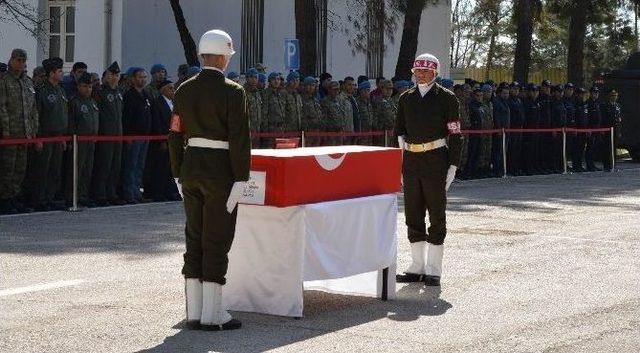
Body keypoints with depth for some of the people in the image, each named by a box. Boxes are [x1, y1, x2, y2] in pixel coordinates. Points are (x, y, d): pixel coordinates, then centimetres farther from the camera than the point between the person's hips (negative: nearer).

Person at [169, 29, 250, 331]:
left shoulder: (184, 91, 6)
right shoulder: (232, 92, -12)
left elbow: (175, 134, 9)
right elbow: (239, 139, -15)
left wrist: (179, 173, 16)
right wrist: (240, 179, -11)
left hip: (191, 169, 6)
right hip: (220, 171, -6)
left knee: (194, 239, 12)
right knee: (217, 241, 0)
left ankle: (194, 313, 14)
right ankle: (211, 314, 3)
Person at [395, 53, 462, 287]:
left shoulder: (446, 98, -2)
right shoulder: (406, 98, 10)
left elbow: (455, 133, -3)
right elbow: (399, 128, 20)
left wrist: (453, 165, -8)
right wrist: (401, 147, 7)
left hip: (435, 160, -5)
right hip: (410, 160, 5)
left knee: (437, 215, 2)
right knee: (413, 214, 8)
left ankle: (434, 270, 8)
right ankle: (417, 267, 18)